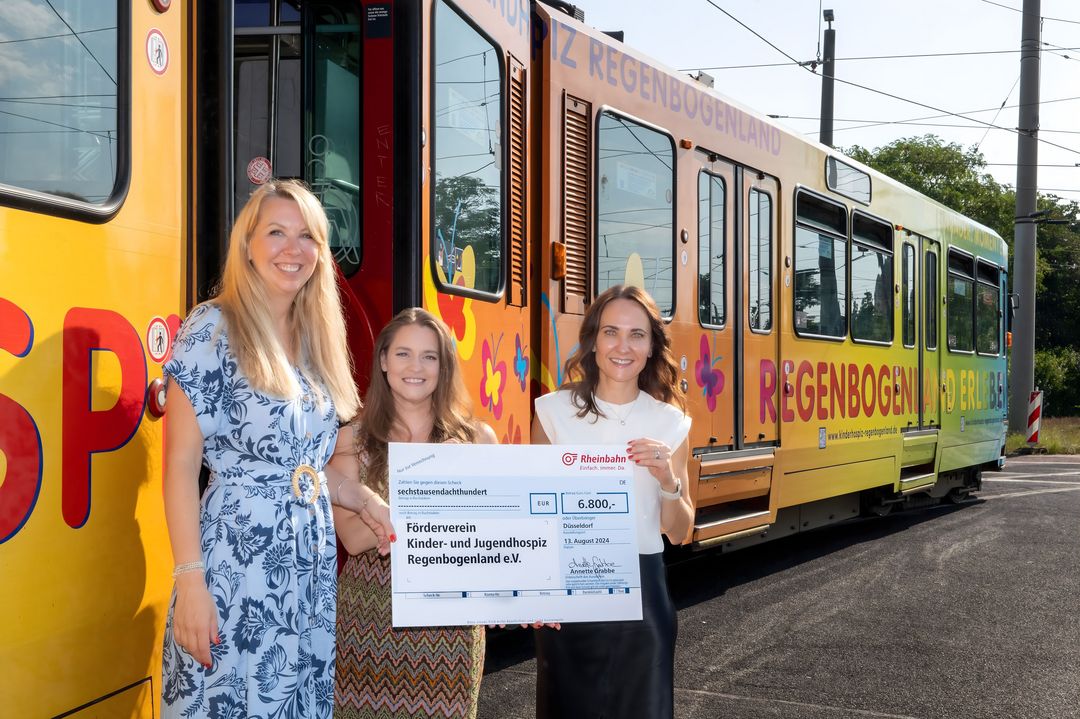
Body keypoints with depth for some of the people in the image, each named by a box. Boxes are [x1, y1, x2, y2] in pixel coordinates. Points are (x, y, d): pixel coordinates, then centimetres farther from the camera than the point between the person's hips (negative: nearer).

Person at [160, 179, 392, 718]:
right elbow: (181, 464, -11)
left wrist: (359, 496, 3)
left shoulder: (316, 338, 13)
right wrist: (189, 580, -17)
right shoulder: (212, 329, -7)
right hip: (237, 564, -6)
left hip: (312, 566, 7)